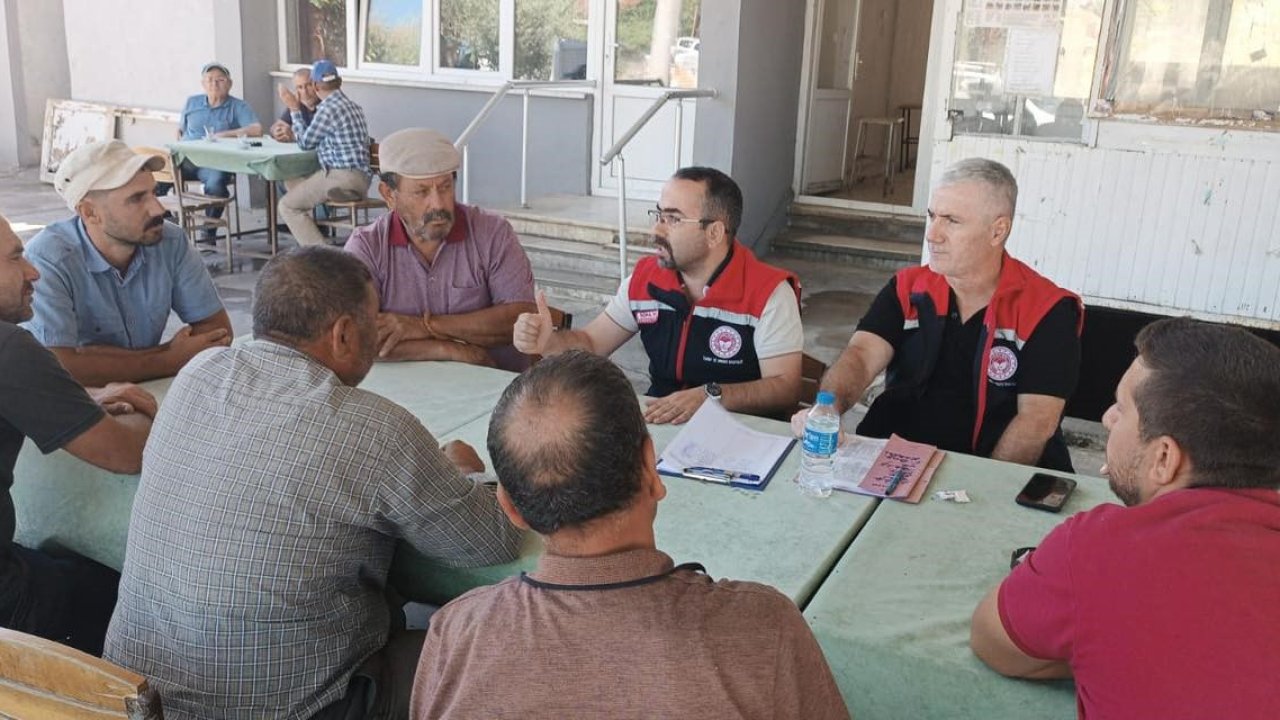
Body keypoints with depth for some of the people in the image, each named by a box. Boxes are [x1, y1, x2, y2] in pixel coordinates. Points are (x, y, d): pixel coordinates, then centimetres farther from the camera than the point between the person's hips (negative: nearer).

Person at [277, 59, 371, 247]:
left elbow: (305, 143, 0)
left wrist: (294, 109, 9)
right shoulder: (352, 106, 17)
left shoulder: (328, 108, -12)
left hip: (341, 177, -10)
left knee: (287, 206, -5)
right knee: (292, 182, 23)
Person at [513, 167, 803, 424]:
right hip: (657, 423, 5)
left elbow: (785, 387, -16)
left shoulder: (769, 293, -13)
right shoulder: (644, 279, 4)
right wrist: (548, 342, -10)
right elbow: (591, 343, 12)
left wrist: (710, 396, -31)